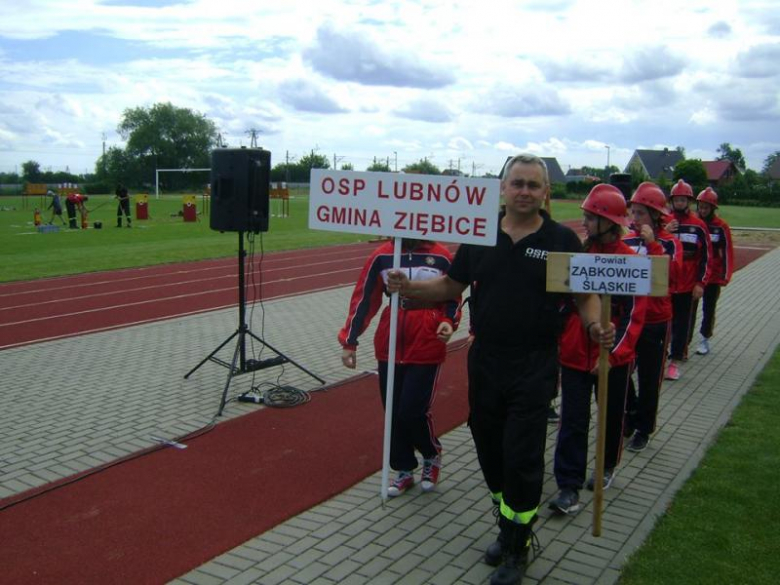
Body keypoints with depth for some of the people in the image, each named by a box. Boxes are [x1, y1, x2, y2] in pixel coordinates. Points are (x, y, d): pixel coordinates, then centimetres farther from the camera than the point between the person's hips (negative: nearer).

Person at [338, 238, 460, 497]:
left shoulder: (441, 257, -4)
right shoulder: (382, 255, -1)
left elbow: (453, 298, 9)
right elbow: (364, 298, 5)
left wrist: (448, 322, -12)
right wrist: (349, 340, 5)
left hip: (427, 349, -2)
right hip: (389, 348, 3)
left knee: (412, 411, -5)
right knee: (393, 411, 8)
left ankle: (432, 456, 26)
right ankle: (405, 471, 28)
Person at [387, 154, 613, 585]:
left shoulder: (562, 240, -4)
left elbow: (585, 295, 0)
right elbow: (451, 286, 9)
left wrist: (594, 326, -20)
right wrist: (408, 287, -6)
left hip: (534, 367, -3)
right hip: (485, 360, 4)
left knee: (522, 458, -1)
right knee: (490, 449, 14)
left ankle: (517, 549, 18)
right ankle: (508, 528, 36)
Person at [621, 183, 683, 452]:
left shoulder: (670, 243, -7)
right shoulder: (626, 241, 3)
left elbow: (671, 274, -24)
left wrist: (652, 244, -25)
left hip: (655, 322, -3)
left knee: (649, 379, 8)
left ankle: (643, 429, 25)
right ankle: (630, 418, 32)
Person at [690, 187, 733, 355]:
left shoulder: (721, 227, -6)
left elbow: (727, 253, -2)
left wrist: (725, 276, -4)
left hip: (713, 276, 0)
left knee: (709, 309, 10)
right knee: (690, 309, 3)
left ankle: (705, 340, 24)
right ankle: (685, 340, 11)